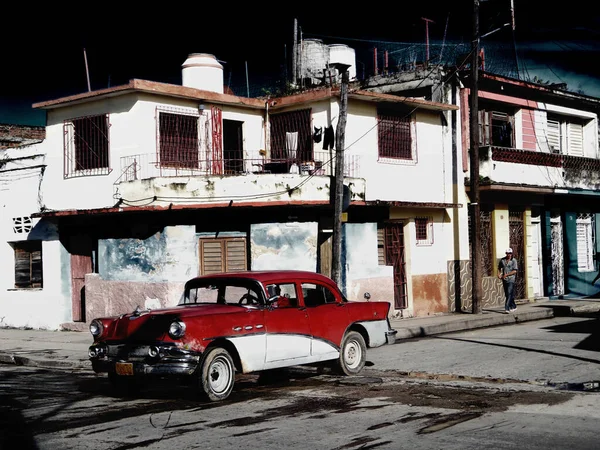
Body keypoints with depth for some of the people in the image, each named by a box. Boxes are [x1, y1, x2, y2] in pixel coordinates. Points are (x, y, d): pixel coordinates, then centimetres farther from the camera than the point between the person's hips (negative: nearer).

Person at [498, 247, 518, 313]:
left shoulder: (514, 261, -5)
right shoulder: (502, 260, 6)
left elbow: (515, 271, -11)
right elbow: (499, 268, 21)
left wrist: (506, 275, -17)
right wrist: (499, 274, 3)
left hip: (511, 280, -5)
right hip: (504, 280, 5)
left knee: (509, 294, -15)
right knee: (507, 295, 11)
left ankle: (507, 308, -19)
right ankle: (513, 306, 28)